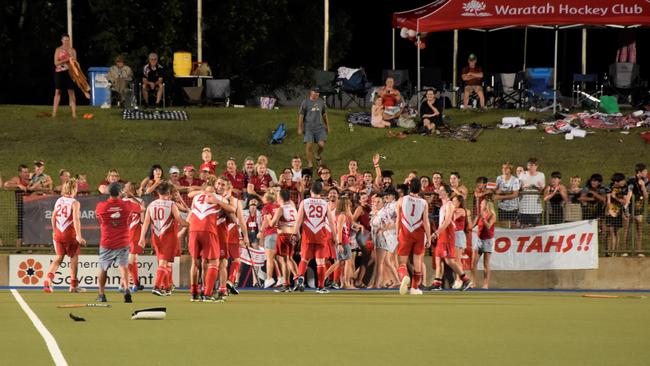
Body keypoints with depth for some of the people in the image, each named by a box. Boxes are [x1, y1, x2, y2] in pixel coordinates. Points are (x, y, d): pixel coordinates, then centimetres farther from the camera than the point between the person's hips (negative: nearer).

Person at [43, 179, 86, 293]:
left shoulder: (58, 201, 7)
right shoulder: (75, 203, -11)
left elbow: (53, 217, 14)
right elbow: (76, 219, -21)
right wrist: (79, 236, -23)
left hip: (58, 233, 5)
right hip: (70, 234, -5)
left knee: (59, 257, 11)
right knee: (74, 258, 9)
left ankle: (48, 279, -9)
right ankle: (73, 286, 14)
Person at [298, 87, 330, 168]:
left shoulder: (321, 102, 10)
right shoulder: (305, 102, -2)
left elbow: (324, 114, 20)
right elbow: (301, 115, -1)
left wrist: (327, 126, 21)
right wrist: (300, 128, -4)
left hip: (319, 127, 3)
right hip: (308, 127, -3)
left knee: (321, 145, -8)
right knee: (309, 146, -6)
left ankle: (318, 155, 24)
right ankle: (310, 164, 5)